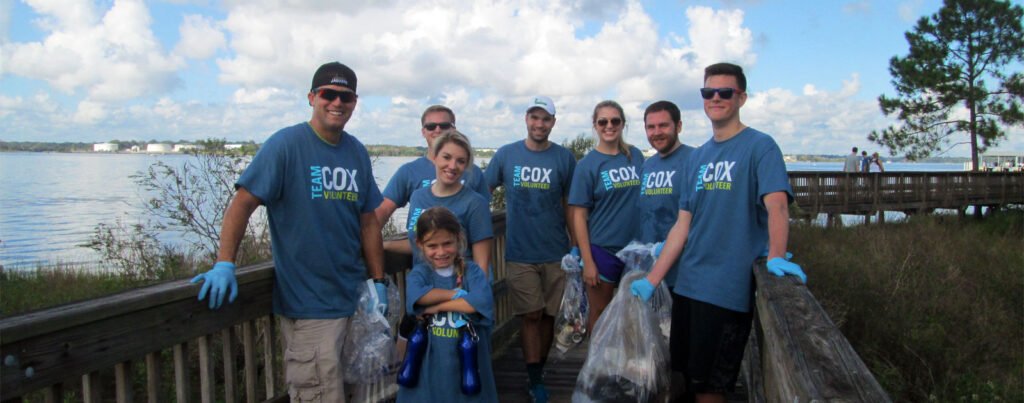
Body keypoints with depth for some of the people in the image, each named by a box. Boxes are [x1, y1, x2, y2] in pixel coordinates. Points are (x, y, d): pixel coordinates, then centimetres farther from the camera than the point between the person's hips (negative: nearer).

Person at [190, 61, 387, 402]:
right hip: (309, 302, -6)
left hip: (355, 296, 6)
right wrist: (224, 264, -23)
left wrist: (379, 281, 10)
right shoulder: (286, 144, -9)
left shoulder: (357, 153, 9)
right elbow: (243, 204, -13)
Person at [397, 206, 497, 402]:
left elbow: (482, 301, -21)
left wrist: (437, 306, -16)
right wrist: (457, 294, -16)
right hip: (429, 362, 1)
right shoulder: (419, 272, 2)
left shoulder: (472, 271, -2)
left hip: (466, 359, -1)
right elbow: (415, 295, -21)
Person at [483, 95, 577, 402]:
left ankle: (539, 368, 28)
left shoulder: (564, 158, 2)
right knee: (531, 315, -1)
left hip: (555, 252, 1)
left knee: (548, 315, 9)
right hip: (520, 252, -1)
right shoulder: (506, 155, 2)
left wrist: (577, 247, 3)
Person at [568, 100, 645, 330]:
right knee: (600, 316, 7)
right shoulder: (588, 164, -6)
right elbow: (579, 216, -8)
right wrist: (587, 261, -13)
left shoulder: (635, 156, 5)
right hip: (602, 250, -3)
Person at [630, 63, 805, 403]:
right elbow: (683, 227, 13)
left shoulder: (759, 146, -5)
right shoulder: (697, 158, 14)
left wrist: (775, 256, -37)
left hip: (728, 289, -6)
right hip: (686, 285, 7)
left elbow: (776, 205, -20)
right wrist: (651, 280, 9)